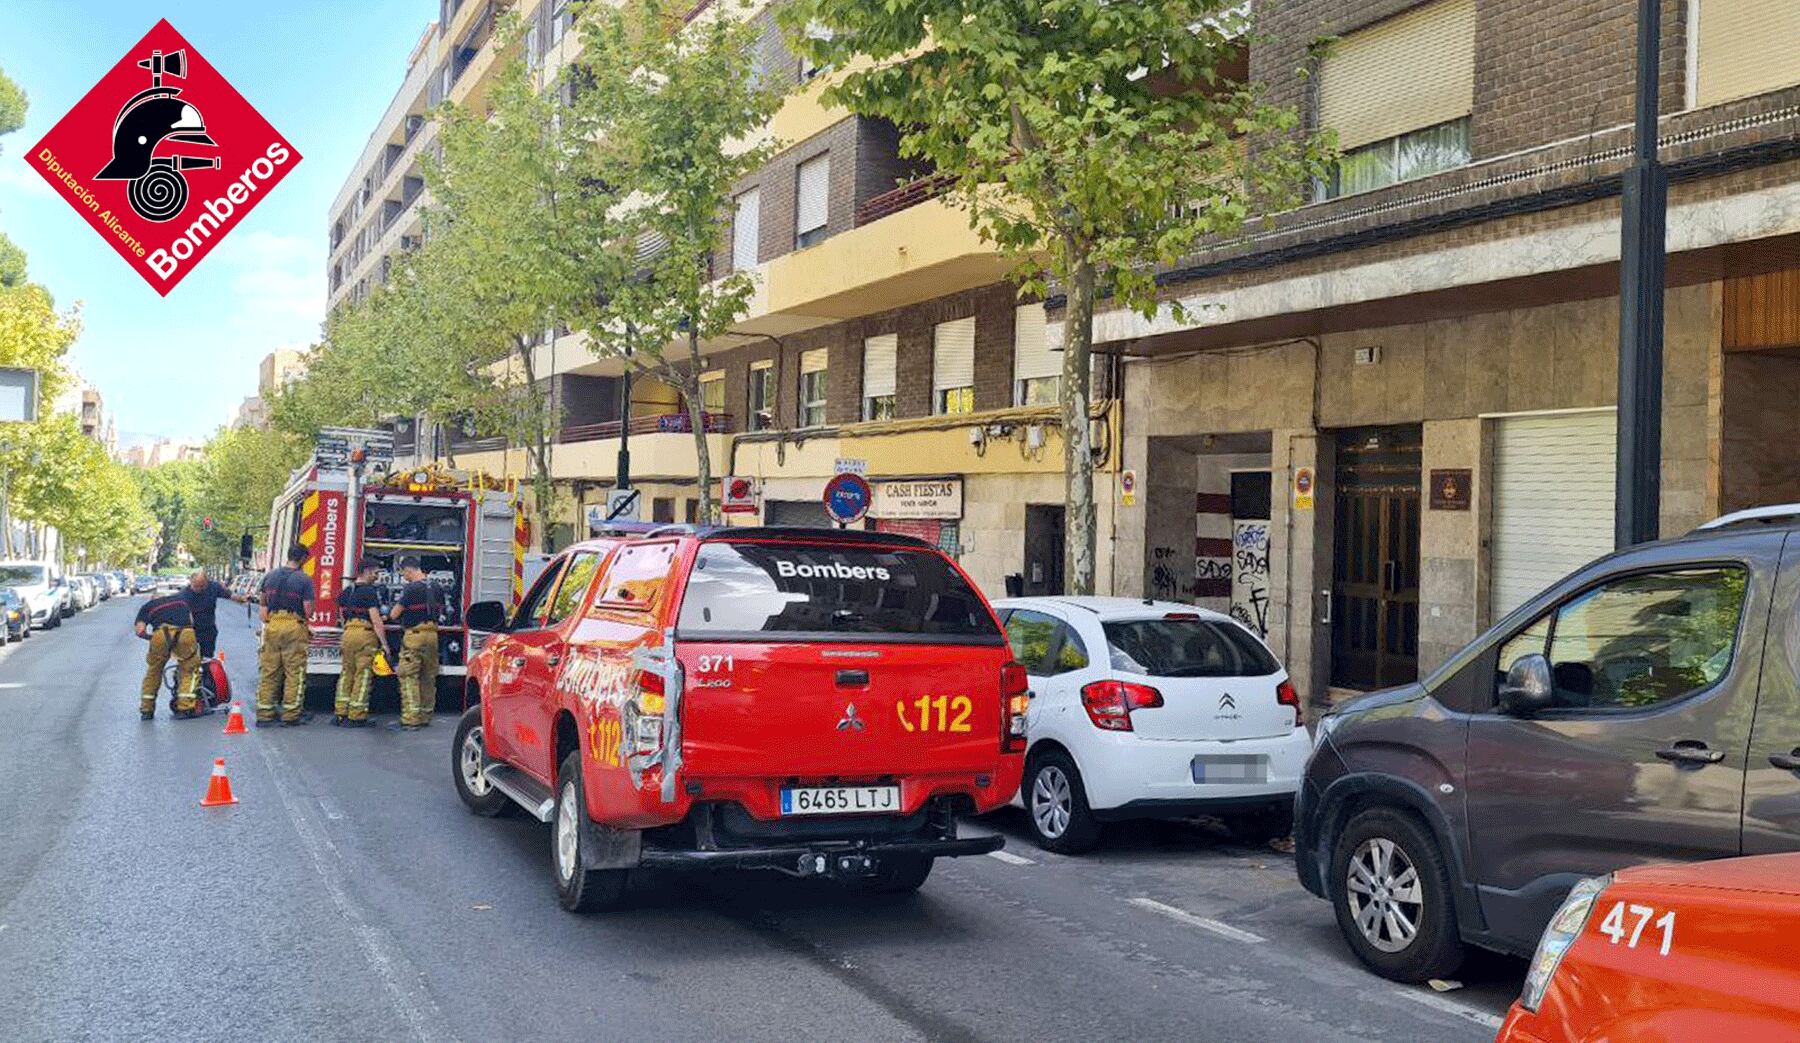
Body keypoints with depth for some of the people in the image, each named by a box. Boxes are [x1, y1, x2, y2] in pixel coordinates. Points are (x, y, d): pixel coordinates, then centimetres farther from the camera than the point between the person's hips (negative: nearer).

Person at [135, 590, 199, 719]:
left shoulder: (147, 606, 31)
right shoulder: (181, 599, 38)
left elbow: (140, 630, 15)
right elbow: (191, 620, 28)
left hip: (161, 634, 0)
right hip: (185, 633, 0)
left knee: (153, 671, 22)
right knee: (189, 670, 17)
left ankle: (146, 709, 28)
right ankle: (185, 707, 4)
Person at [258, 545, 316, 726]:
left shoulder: (270, 576, 9)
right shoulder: (304, 579, -7)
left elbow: (263, 602, 20)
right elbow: (308, 611, -8)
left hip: (272, 625, 5)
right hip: (294, 626, -5)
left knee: (269, 671, 9)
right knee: (294, 673, 2)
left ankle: (264, 712, 12)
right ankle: (291, 714, 2)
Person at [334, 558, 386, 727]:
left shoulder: (345, 592, 14)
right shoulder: (371, 591, -9)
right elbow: (376, 620, -15)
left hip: (348, 633, 7)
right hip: (366, 634, -7)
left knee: (347, 674, 14)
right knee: (363, 675, -2)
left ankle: (341, 713, 13)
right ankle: (356, 716, -1)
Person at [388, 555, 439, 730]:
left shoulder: (410, 589, -13)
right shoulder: (434, 588, 9)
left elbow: (394, 614, -10)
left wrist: (390, 611, 12)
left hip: (414, 635, -7)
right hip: (432, 634, 7)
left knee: (408, 677, -5)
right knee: (428, 677, 12)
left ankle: (411, 718, -10)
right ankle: (425, 716, 19)